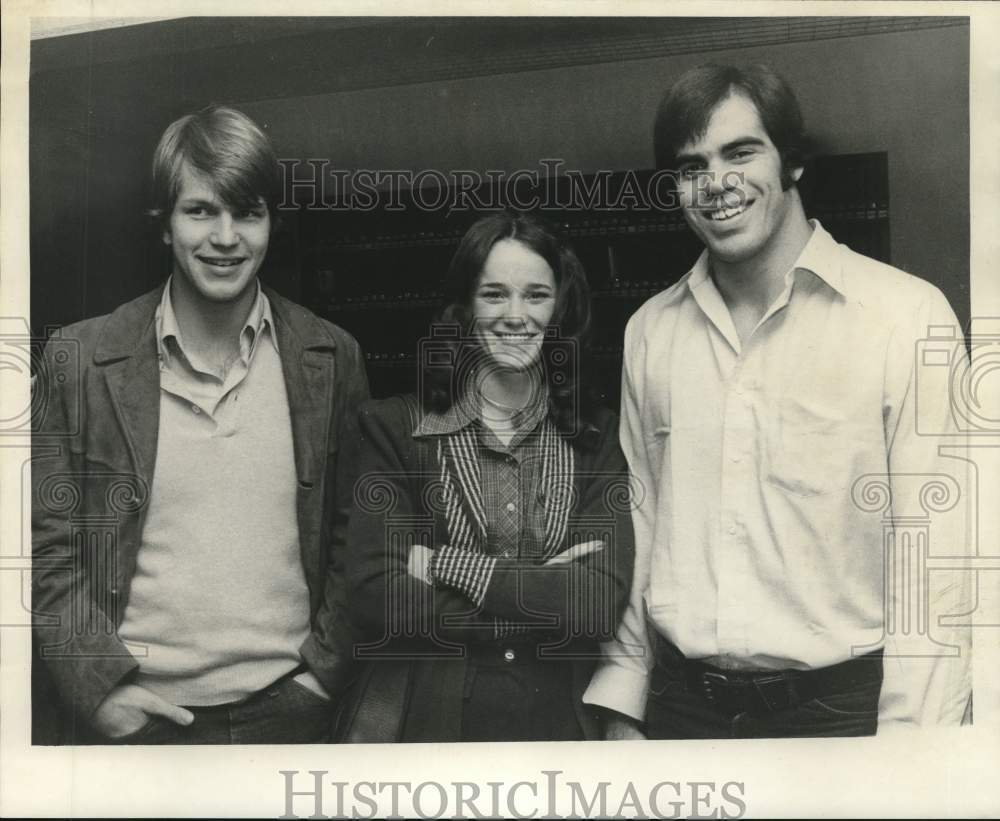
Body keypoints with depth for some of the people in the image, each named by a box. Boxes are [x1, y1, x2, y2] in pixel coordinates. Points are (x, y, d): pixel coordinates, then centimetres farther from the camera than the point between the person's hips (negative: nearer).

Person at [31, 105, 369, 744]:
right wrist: (97, 681, -9)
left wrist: (327, 666, -3)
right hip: (133, 715, -1)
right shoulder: (80, 360, -6)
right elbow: (48, 547, -2)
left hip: (289, 709, 1)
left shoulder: (333, 360, -2)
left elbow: (352, 537, 4)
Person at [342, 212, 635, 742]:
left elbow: (604, 600, -12)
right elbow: (376, 597, -14)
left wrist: (445, 566, -15)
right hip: (418, 721, -1)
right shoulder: (393, 428, -5)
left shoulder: (595, 439, 0)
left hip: (558, 721, 2)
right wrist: (546, 598, -14)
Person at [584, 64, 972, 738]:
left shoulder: (907, 316, -10)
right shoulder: (649, 331, 2)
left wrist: (908, 731, -14)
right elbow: (637, 526, 7)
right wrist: (621, 706, 7)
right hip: (679, 700, 3)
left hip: (836, 702, -3)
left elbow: (933, 554, -11)